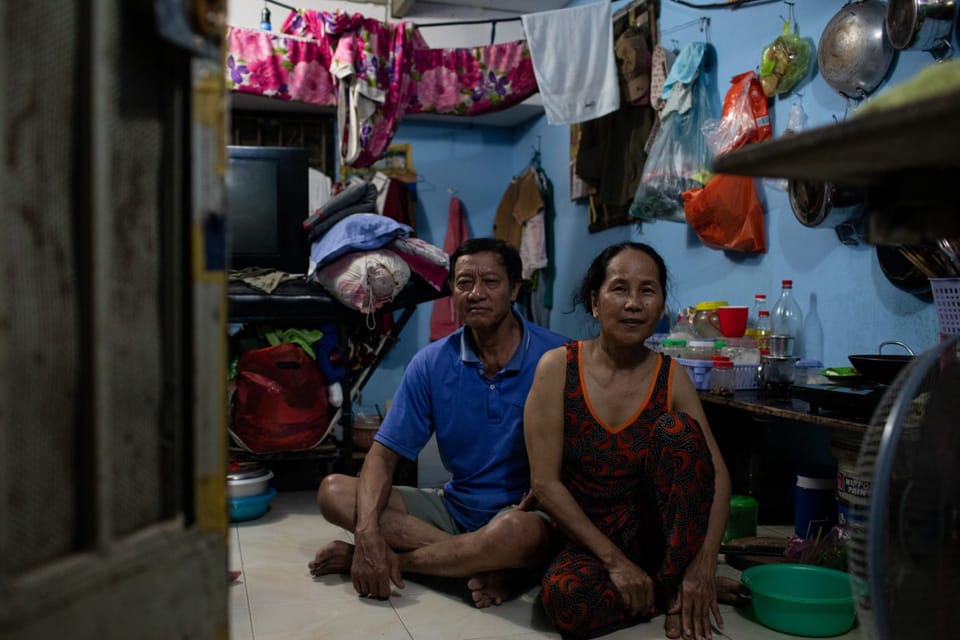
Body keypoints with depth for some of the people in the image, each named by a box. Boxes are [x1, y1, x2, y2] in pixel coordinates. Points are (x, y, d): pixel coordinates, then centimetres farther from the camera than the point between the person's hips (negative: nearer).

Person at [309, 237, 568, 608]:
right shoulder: (432, 363, -1)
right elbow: (384, 454, -3)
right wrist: (368, 530, -24)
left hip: (525, 510, -4)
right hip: (455, 506, 4)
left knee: (518, 533, -40)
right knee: (333, 492, -10)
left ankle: (378, 558, -15)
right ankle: (480, 561, -19)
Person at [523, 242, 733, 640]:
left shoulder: (671, 379, -4)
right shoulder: (558, 368, -11)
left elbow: (719, 477, -7)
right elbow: (545, 482, -14)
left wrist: (703, 564, -23)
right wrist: (614, 560, -18)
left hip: (655, 531, 2)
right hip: (587, 540, -1)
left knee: (676, 429, -24)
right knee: (566, 599, -36)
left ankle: (676, 581, -13)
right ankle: (677, 588, -8)